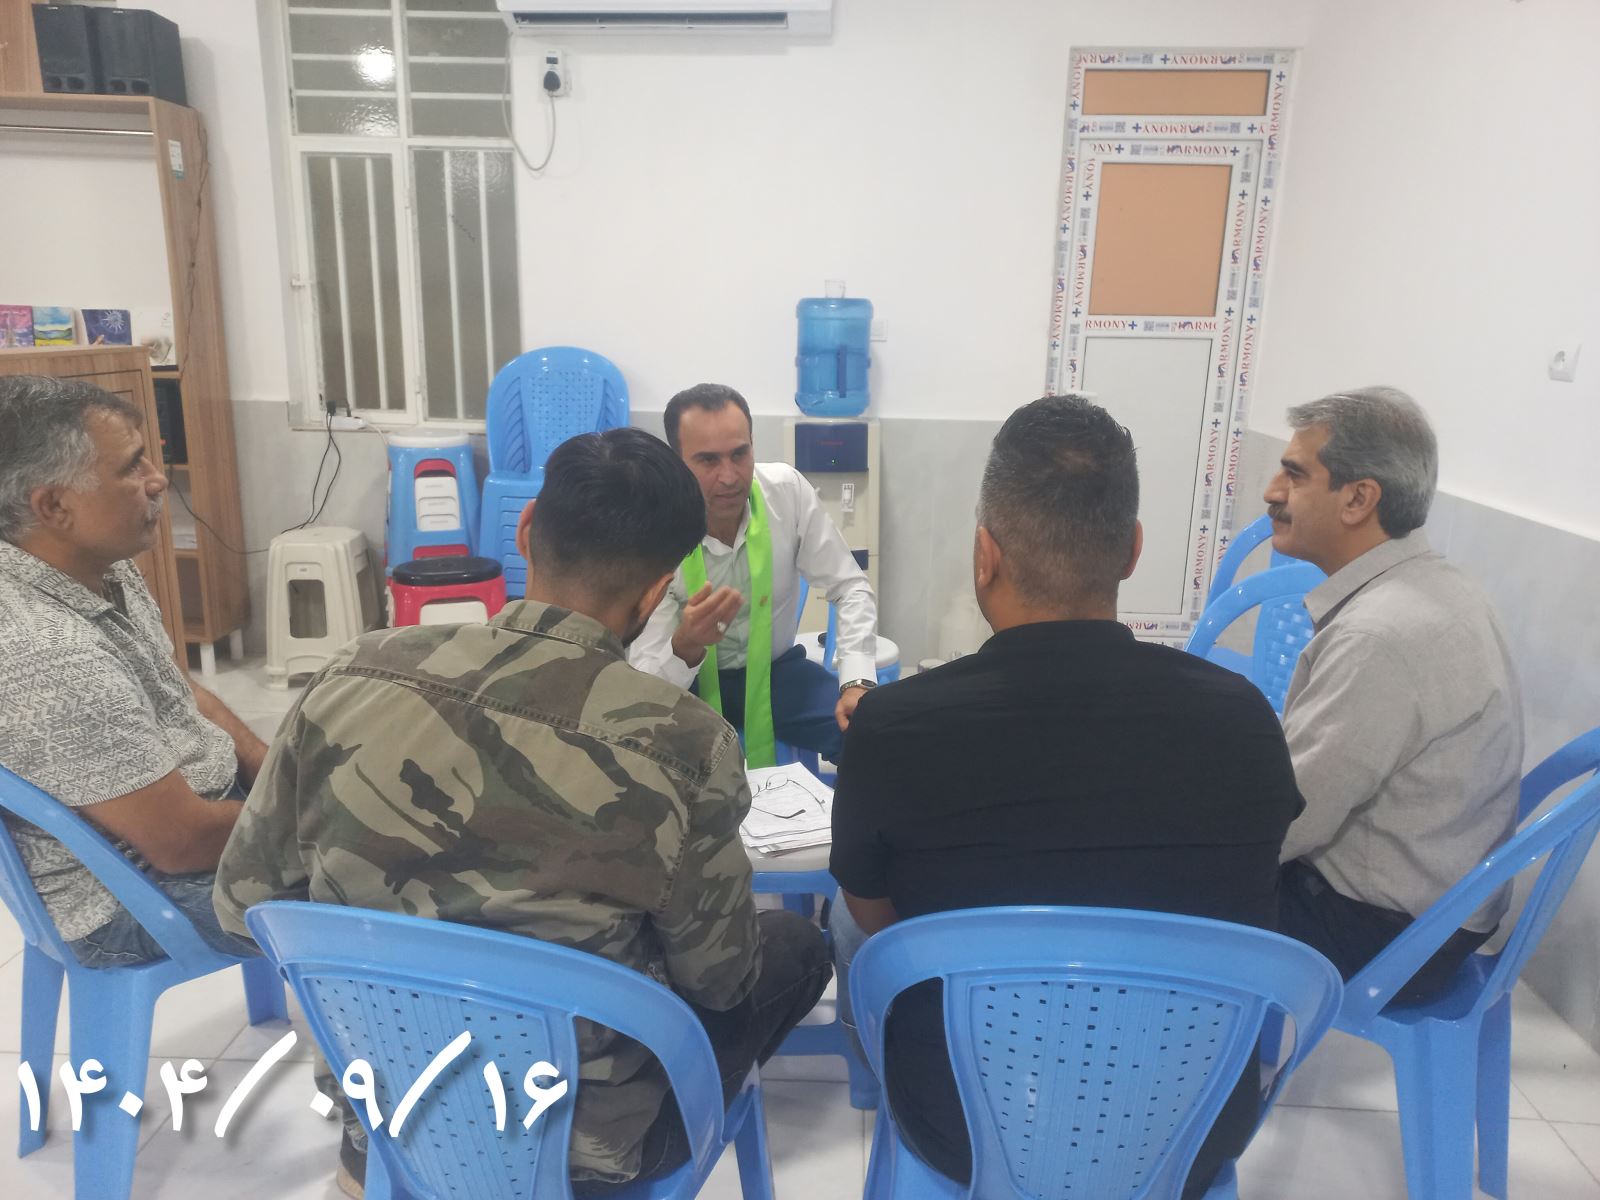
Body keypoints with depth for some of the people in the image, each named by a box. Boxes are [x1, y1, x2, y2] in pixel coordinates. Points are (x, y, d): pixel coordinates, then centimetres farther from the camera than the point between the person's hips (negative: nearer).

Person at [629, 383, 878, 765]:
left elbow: (850, 589, -8)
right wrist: (685, 646, -46)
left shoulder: (788, 490, -17)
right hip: (686, 682, -2)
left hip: (776, 669, 2)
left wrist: (857, 682, -23)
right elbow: (645, 680, -23)